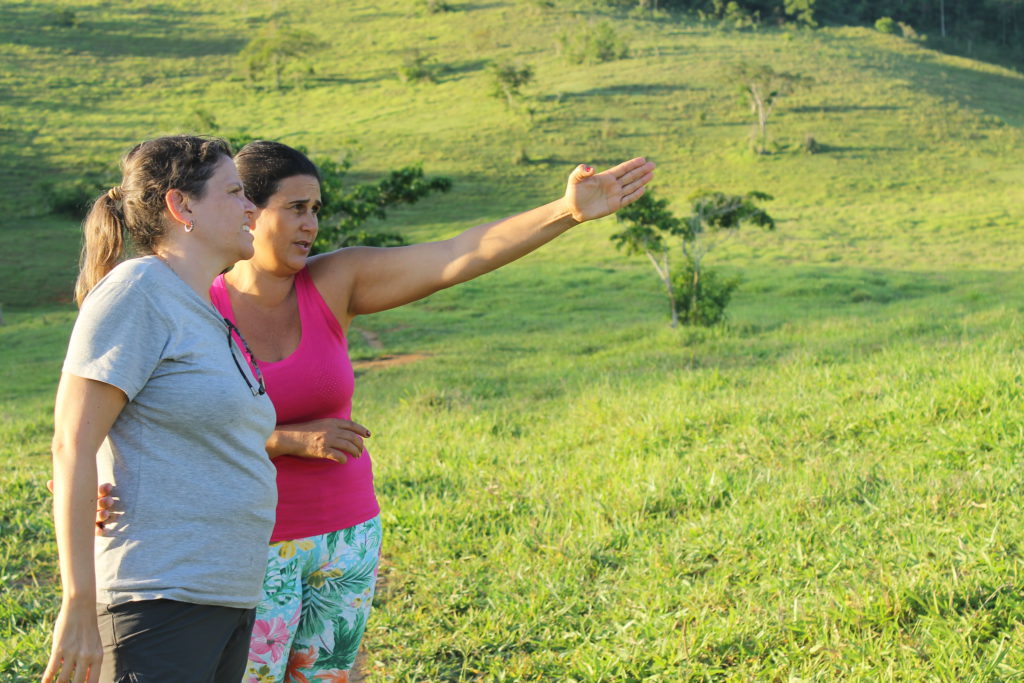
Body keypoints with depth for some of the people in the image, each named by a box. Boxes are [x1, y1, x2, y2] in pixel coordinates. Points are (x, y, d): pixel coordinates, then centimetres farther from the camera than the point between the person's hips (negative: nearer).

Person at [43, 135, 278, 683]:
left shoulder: (204, 314, 17)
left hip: (228, 596, 9)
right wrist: (78, 606, -18)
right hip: (156, 598, -9)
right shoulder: (136, 289, -10)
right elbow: (72, 444, -15)